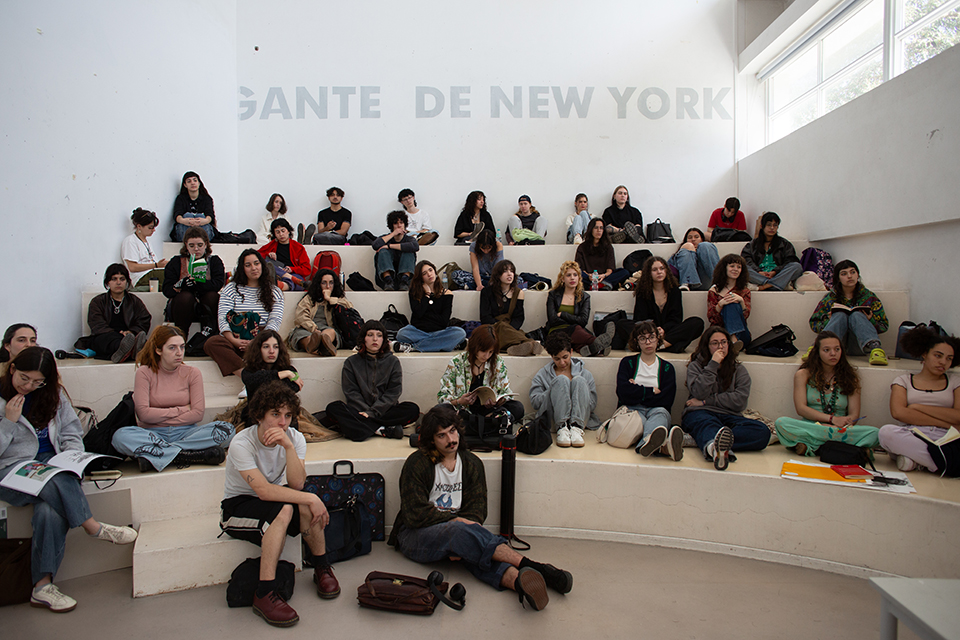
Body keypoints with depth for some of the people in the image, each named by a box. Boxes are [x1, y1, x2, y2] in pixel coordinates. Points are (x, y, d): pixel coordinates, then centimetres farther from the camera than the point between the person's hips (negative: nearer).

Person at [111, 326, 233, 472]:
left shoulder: (192, 373, 5)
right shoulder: (144, 373, 2)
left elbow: (198, 413, -4)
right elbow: (143, 414, -8)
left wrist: (160, 418, -8)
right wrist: (180, 410, -3)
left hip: (185, 432, 1)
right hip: (153, 434, -1)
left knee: (226, 429, -26)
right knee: (120, 436, -32)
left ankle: (153, 455, -28)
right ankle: (190, 455, -32)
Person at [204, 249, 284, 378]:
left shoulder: (274, 292, 16)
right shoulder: (231, 288, 16)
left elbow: (275, 321, 2)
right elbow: (222, 318, 3)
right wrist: (233, 340, -17)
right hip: (235, 340, 1)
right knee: (211, 343, -32)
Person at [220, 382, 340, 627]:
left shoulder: (295, 438, -10)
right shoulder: (242, 444, -24)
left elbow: (297, 484, -23)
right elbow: (263, 490, -33)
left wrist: (288, 446, -35)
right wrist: (311, 498, -34)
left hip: (273, 499, 4)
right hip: (237, 507, -4)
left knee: (305, 506, -29)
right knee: (283, 509, -34)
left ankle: (322, 569, -6)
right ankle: (264, 595, -28)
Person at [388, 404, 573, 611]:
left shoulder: (472, 464, 7)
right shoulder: (417, 464, -6)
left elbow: (477, 509, 2)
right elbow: (414, 514, -11)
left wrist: (461, 543, -17)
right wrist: (455, 520, -17)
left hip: (454, 531, 4)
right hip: (415, 536, -4)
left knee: (480, 552, -32)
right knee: (460, 530, -35)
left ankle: (519, 581, -58)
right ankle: (530, 566, -43)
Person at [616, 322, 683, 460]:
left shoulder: (667, 368, 15)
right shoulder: (628, 363, 14)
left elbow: (666, 402, -1)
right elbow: (623, 393, -5)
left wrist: (637, 393, -2)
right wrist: (652, 391, -2)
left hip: (656, 410, 1)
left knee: (660, 412, -35)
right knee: (638, 418, -36)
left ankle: (648, 442, -71)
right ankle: (663, 446, -70)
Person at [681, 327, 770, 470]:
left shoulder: (739, 370, 20)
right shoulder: (695, 366, 17)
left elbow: (739, 401, 2)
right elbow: (699, 393, -4)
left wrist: (706, 401, -4)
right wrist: (713, 365, -2)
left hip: (729, 416, 3)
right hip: (700, 413, -3)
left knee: (763, 431, -29)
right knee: (707, 423, -41)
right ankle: (714, 447, -76)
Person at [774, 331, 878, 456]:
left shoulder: (850, 378, 12)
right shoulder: (803, 375, 7)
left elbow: (854, 415, 4)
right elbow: (801, 408, -4)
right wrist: (832, 419, -15)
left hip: (840, 428, 2)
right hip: (809, 426, -2)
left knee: (874, 432, -28)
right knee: (781, 423, -32)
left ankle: (811, 447, -30)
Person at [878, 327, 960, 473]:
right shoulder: (903, 380, 17)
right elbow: (898, 413, -3)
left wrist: (917, 407, 0)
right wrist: (945, 423, -4)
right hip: (910, 436, 0)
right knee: (886, 431, -37)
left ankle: (914, 460, -21)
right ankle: (945, 460, -27)